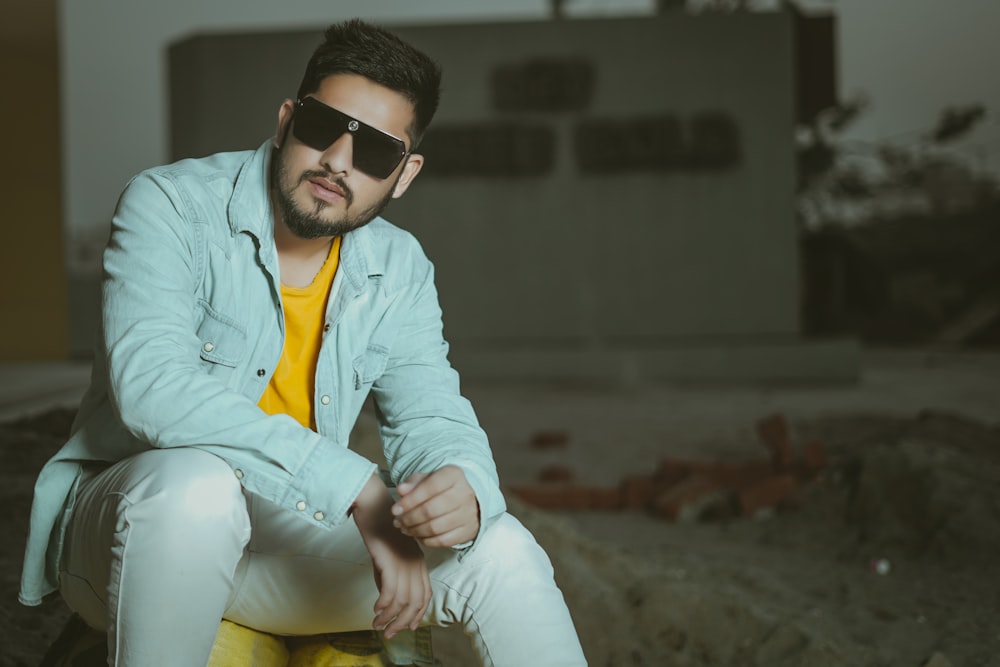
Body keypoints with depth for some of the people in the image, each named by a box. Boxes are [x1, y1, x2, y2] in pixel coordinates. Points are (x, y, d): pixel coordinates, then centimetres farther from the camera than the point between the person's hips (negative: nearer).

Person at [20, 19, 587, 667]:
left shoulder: (399, 272, 2)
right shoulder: (171, 205, -15)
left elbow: (435, 418, -2)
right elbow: (153, 385, -29)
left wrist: (464, 491, -29)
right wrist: (354, 484, -35)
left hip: (288, 532, 4)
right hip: (123, 524, -4)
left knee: (501, 551, -16)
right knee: (198, 483, -39)